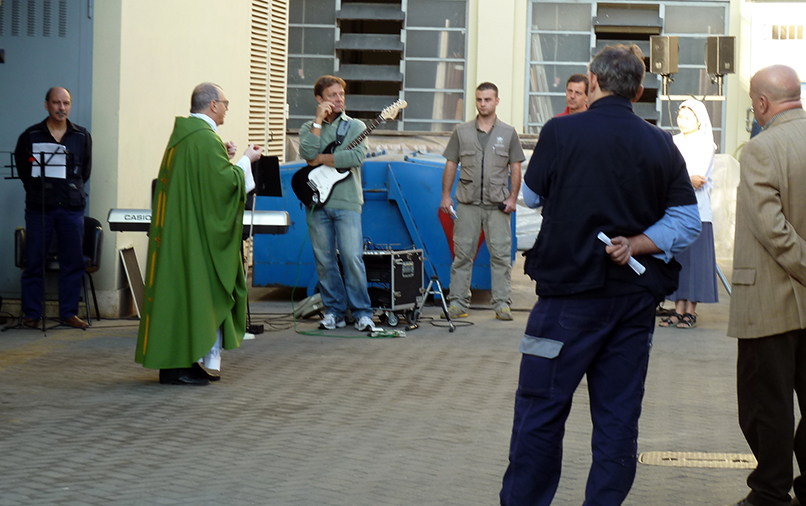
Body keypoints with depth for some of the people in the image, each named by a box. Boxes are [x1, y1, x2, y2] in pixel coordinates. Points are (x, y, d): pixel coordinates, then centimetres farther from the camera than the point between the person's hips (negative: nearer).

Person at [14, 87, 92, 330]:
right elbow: (22, 168, 13)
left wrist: (73, 189, 11)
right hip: (39, 207, -2)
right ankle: (31, 314, 5)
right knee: (34, 261, -2)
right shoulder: (30, 136, 4)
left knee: (73, 261, 1)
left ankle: (68, 313, 9)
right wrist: (36, 188, 10)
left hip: (72, 207, 2)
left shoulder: (82, 136, 9)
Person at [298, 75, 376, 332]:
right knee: (324, 260, 4)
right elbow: (307, 152, -10)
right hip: (317, 202, 2)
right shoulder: (308, 128, 12)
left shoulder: (355, 126, 7)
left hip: (347, 202, -2)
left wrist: (322, 159, -8)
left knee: (352, 257, -9)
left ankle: (362, 313, -1)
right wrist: (319, 120, -9)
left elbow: (356, 157, -12)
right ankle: (334, 311, 14)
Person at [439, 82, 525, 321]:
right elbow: (450, 165, 11)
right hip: (468, 202, 1)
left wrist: (512, 198, -1)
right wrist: (446, 196, 4)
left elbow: (515, 167, 7)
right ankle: (457, 302, 5)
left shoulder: (508, 133, 8)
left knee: (501, 253, -3)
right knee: (463, 252, 0)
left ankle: (502, 303, 1)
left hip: (498, 203, -1)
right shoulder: (462, 132, 9)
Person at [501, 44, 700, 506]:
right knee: (619, 414, 9)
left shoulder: (562, 132, -7)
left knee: (541, 409, 5)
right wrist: (635, 244, -7)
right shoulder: (662, 145, 3)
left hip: (571, 291, -3)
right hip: (636, 296, 4)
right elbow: (687, 222, 0)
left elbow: (533, 195, 8)